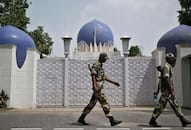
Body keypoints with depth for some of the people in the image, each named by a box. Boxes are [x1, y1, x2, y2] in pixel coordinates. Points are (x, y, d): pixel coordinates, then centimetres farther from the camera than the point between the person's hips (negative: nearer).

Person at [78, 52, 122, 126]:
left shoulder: (100, 66, 21)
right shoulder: (95, 65, -10)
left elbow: (104, 77, 25)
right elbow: (93, 76, -21)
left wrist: (114, 82, 22)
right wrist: (95, 86, -33)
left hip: (99, 88, 10)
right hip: (98, 88, -10)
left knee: (91, 105, 12)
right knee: (105, 104, -9)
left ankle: (81, 119, 18)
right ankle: (112, 121, -7)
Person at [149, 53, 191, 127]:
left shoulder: (169, 67, 19)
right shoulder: (166, 66, -13)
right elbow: (166, 78, -23)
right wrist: (171, 89, -24)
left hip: (169, 90, 10)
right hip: (167, 90, -10)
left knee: (175, 105, 8)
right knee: (161, 105, -5)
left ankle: (183, 120, 9)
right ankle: (152, 121, 2)